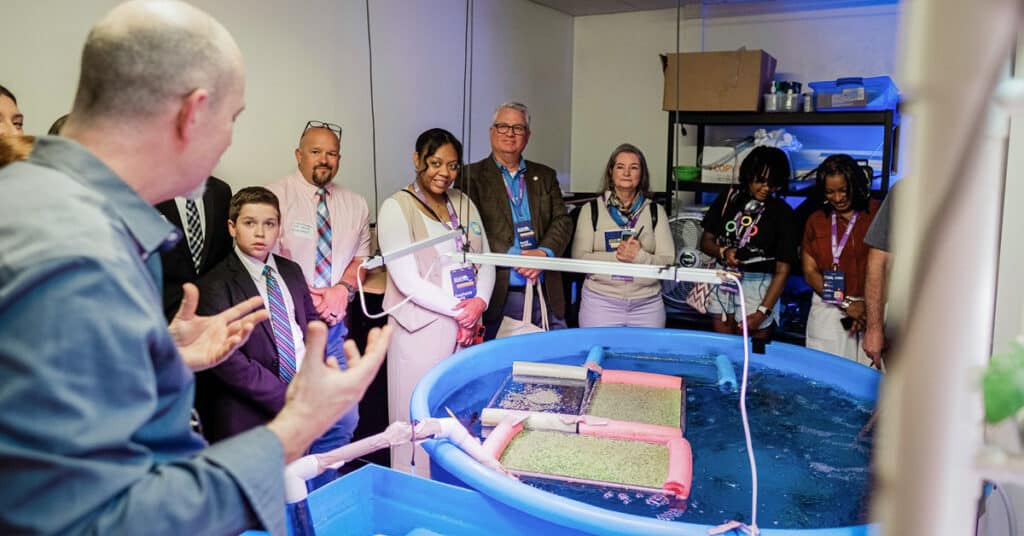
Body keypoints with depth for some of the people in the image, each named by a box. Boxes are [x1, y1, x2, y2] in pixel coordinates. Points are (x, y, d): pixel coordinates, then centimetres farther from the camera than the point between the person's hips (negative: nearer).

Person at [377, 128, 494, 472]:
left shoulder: (463, 202, 12)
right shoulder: (397, 207, -7)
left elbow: (486, 259, 12)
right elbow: (407, 280, -13)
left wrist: (479, 302, -6)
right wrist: (458, 310, -11)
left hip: (468, 327, 6)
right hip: (422, 328, -5)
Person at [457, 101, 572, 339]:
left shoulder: (545, 176, 17)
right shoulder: (471, 176, 4)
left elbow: (562, 221, 9)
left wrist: (544, 253, -11)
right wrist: (514, 257, -15)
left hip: (546, 294, 4)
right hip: (497, 295, -3)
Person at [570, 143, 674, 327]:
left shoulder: (655, 211, 6)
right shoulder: (591, 210, 3)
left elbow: (668, 261, 0)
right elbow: (579, 258, -5)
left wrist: (639, 256, -18)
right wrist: (616, 255, -18)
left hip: (647, 304, 2)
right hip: (600, 302, -1)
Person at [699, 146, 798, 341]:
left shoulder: (782, 213, -7)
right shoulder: (728, 199, 3)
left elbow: (782, 271, -8)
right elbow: (706, 241, 9)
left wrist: (763, 311, -15)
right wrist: (723, 252, -14)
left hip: (757, 288, -3)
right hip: (722, 282, 3)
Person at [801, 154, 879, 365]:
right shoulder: (816, 221, 12)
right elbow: (810, 272, 6)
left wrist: (867, 306, -9)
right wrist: (846, 304, -5)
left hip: (871, 310, -2)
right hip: (827, 312, 2)